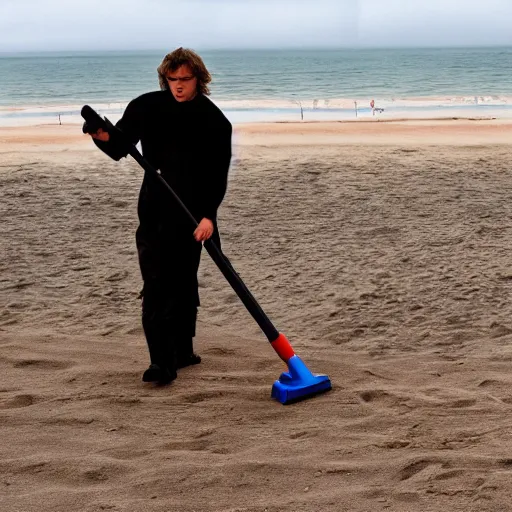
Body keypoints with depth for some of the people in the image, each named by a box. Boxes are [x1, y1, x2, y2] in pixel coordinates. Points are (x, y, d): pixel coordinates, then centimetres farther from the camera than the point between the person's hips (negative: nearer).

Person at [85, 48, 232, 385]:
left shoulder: (214, 120, -5)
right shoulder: (146, 107, -1)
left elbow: (218, 174, -9)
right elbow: (119, 149, 6)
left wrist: (208, 215, -22)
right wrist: (104, 138, -17)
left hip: (192, 214, 0)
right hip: (154, 212, 0)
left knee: (184, 282, 12)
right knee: (156, 287, -8)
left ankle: (182, 351, 26)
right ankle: (163, 362, -8)